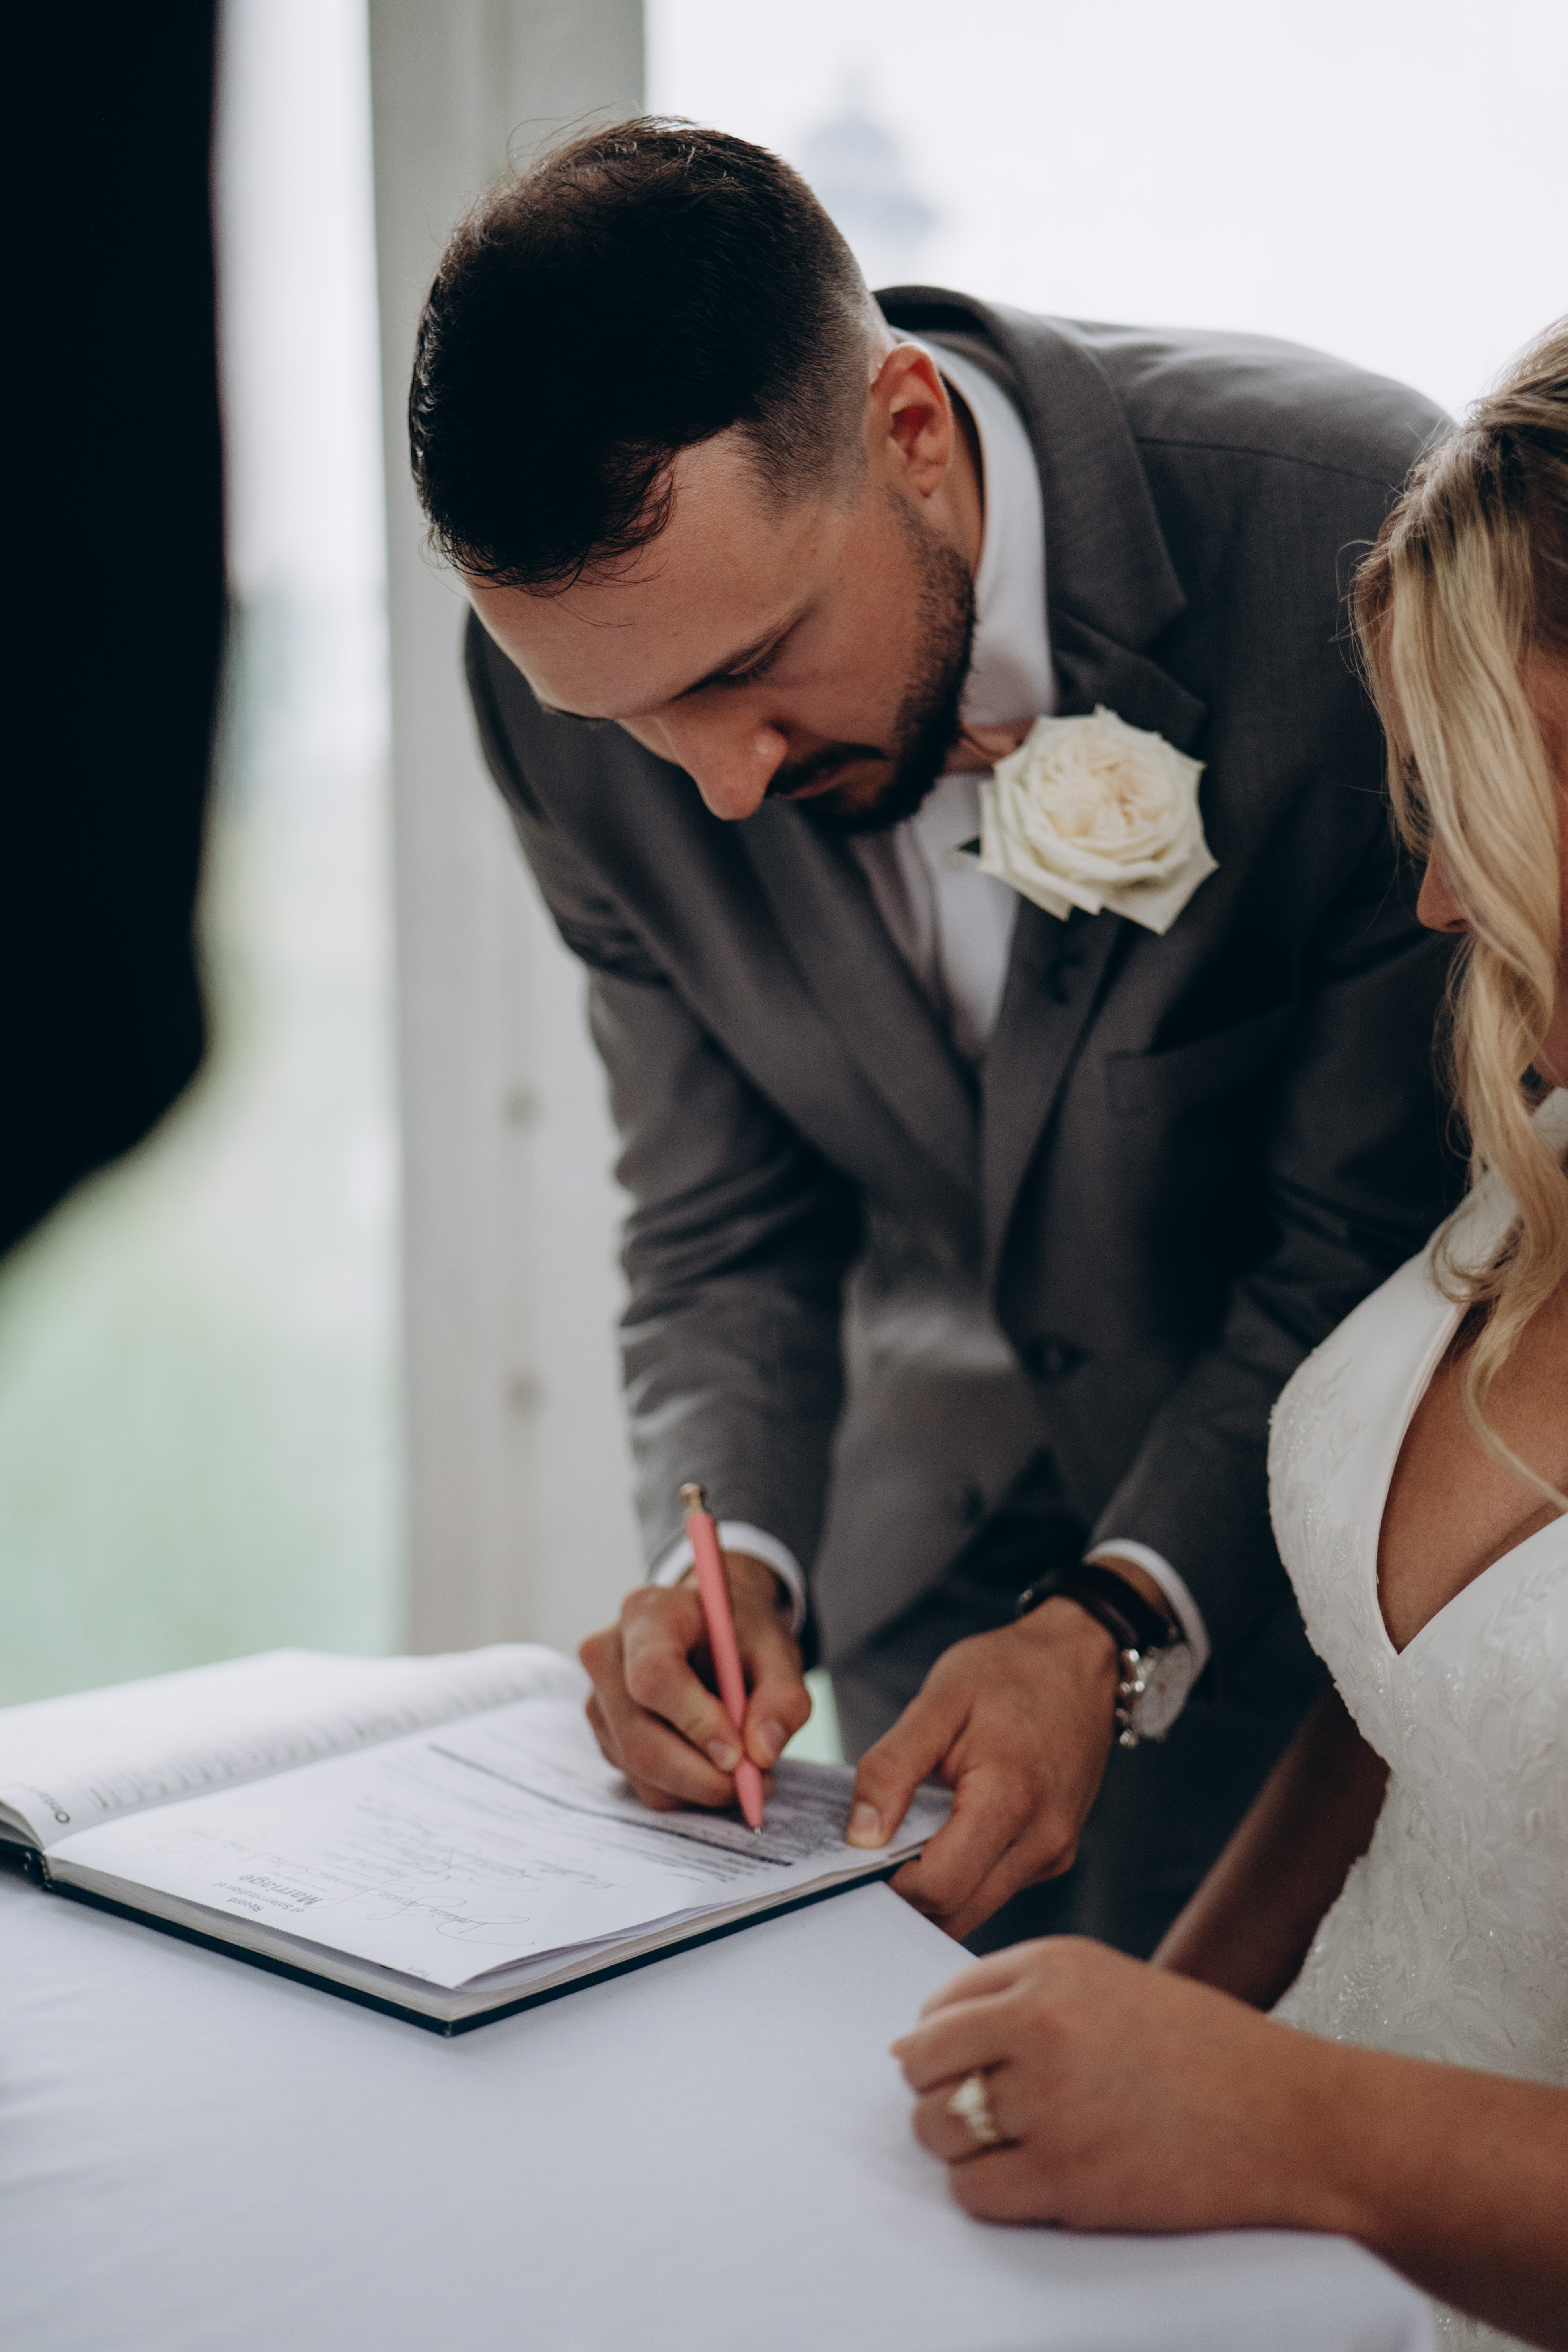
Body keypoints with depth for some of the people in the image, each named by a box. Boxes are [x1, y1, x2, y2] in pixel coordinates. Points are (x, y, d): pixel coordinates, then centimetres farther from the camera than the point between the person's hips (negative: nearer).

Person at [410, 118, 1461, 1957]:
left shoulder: (1364, 543, -29)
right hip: (943, 1519, 4)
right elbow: (727, 1221, -5)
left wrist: (1117, 1630, -30)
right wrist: (729, 1559, -21)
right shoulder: (570, 663, -16)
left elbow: (1390, 1234, -21)